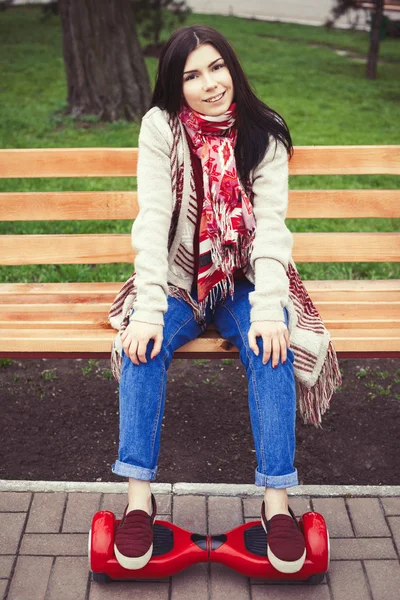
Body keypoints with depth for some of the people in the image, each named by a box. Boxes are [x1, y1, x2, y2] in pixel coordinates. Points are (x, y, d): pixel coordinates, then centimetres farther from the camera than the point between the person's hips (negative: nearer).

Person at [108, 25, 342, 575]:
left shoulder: (264, 133, -5)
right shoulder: (161, 127, -7)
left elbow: (271, 223, -14)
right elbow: (153, 219, -16)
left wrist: (269, 309, -27)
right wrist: (149, 309, -28)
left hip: (244, 281, 1)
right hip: (178, 279, 0)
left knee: (272, 345, -29)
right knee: (145, 343, -29)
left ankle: (276, 500, -25)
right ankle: (139, 498, -24)